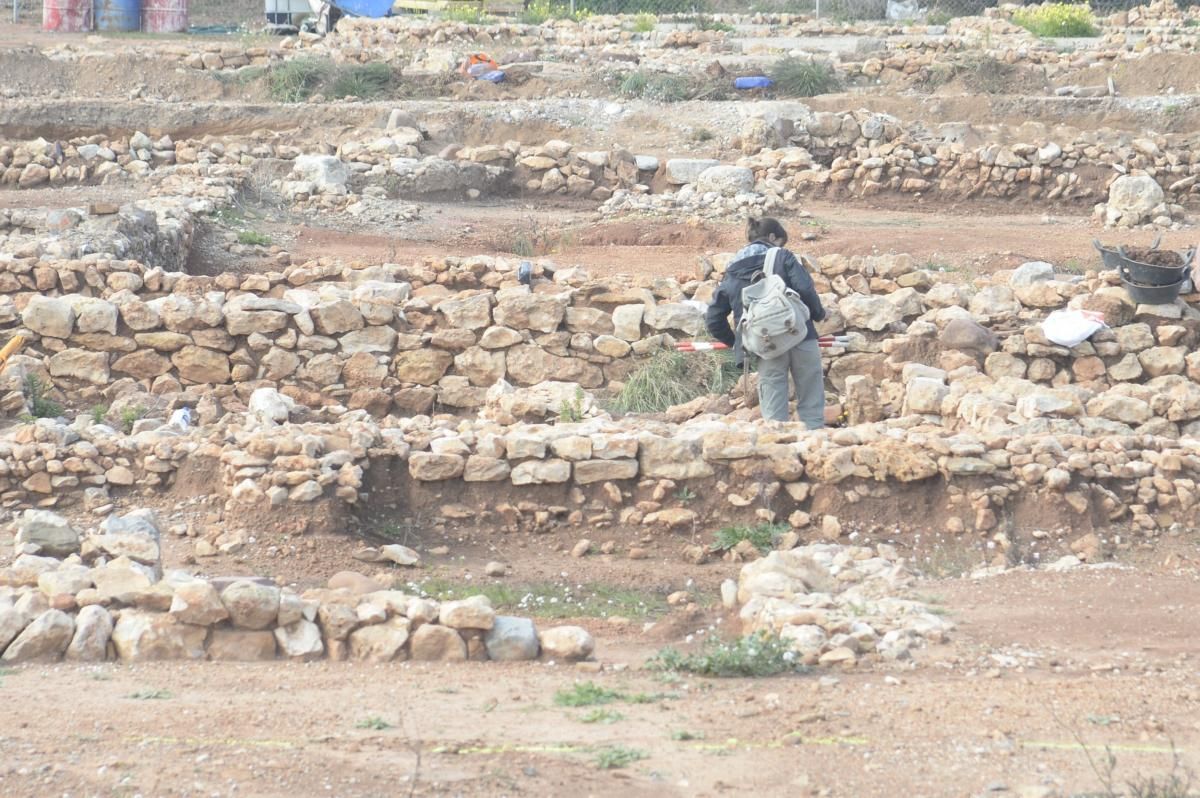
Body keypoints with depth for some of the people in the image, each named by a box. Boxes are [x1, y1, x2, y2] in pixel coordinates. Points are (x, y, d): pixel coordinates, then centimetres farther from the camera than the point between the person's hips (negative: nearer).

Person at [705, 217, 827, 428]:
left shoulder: (732, 272, 16)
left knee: (774, 415, 4)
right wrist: (817, 314, 8)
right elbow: (805, 289, -9)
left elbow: (714, 319, 15)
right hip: (801, 339, -2)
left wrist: (735, 342, 28)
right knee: (812, 409, 6)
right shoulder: (782, 257, 6)